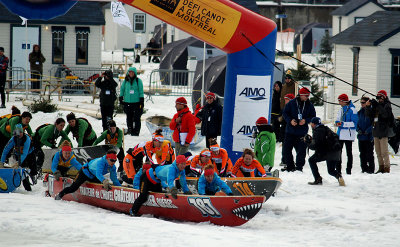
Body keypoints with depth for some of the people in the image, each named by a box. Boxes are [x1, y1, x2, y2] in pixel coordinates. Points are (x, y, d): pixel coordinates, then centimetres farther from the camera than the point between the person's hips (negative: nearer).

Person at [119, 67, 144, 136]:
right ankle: (130, 130, 17)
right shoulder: (125, 81, 9)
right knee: (129, 117, 8)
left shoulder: (138, 81, 0)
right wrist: (121, 98, 13)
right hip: (127, 102, 3)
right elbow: (122, 89, 18)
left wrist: (142, 100, -3)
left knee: (136, 118, -5)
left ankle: (136, 131, -2)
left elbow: (141, 91, 1)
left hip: (136, 102, -3)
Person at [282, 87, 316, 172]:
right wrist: (290, 120, -13)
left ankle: (299, 166, 8)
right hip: (290, 130, 0)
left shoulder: (309, 105, 2)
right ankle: (289, 166, 15)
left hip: (302, 132, 0)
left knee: (301, 150, -3)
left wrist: (305, 120, -12)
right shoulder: (291, 103, -1)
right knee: (286, 149, 2)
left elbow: (313, 117, 6)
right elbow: (285, 113, 4)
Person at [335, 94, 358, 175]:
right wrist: (337, 123, -4)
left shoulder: (352, 109, -10)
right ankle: (338, 169, 13)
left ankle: (349, 169, 6)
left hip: (348, 134, -7)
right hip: (340, 134, 7)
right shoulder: (341, 110, 13)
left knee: (349, 152, 1)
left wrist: (343, 124, -21)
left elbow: (354, 123, -15)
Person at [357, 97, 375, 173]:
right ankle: (364, 168, 17)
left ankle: (371, 169, 1)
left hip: (369, 136, -6)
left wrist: (368, 130, -19)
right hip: (361, 136, 6)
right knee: (362, 153, 9)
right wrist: (358, 129, 1)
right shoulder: (360, 112, 12)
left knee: (369, 153, -3)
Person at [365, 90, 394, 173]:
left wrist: (377, 106, -25)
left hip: (384, 130, -7)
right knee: (378, 151, 10)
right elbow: (369, 114, 10)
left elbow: (385, 114, -22)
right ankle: (381, 167, 16)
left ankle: (387, 168, -5)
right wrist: (368, 106, -8)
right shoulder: (376, 105, 13)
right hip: (376, 130, 7)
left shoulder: (387, 105, -4)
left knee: (384, 151, -9)